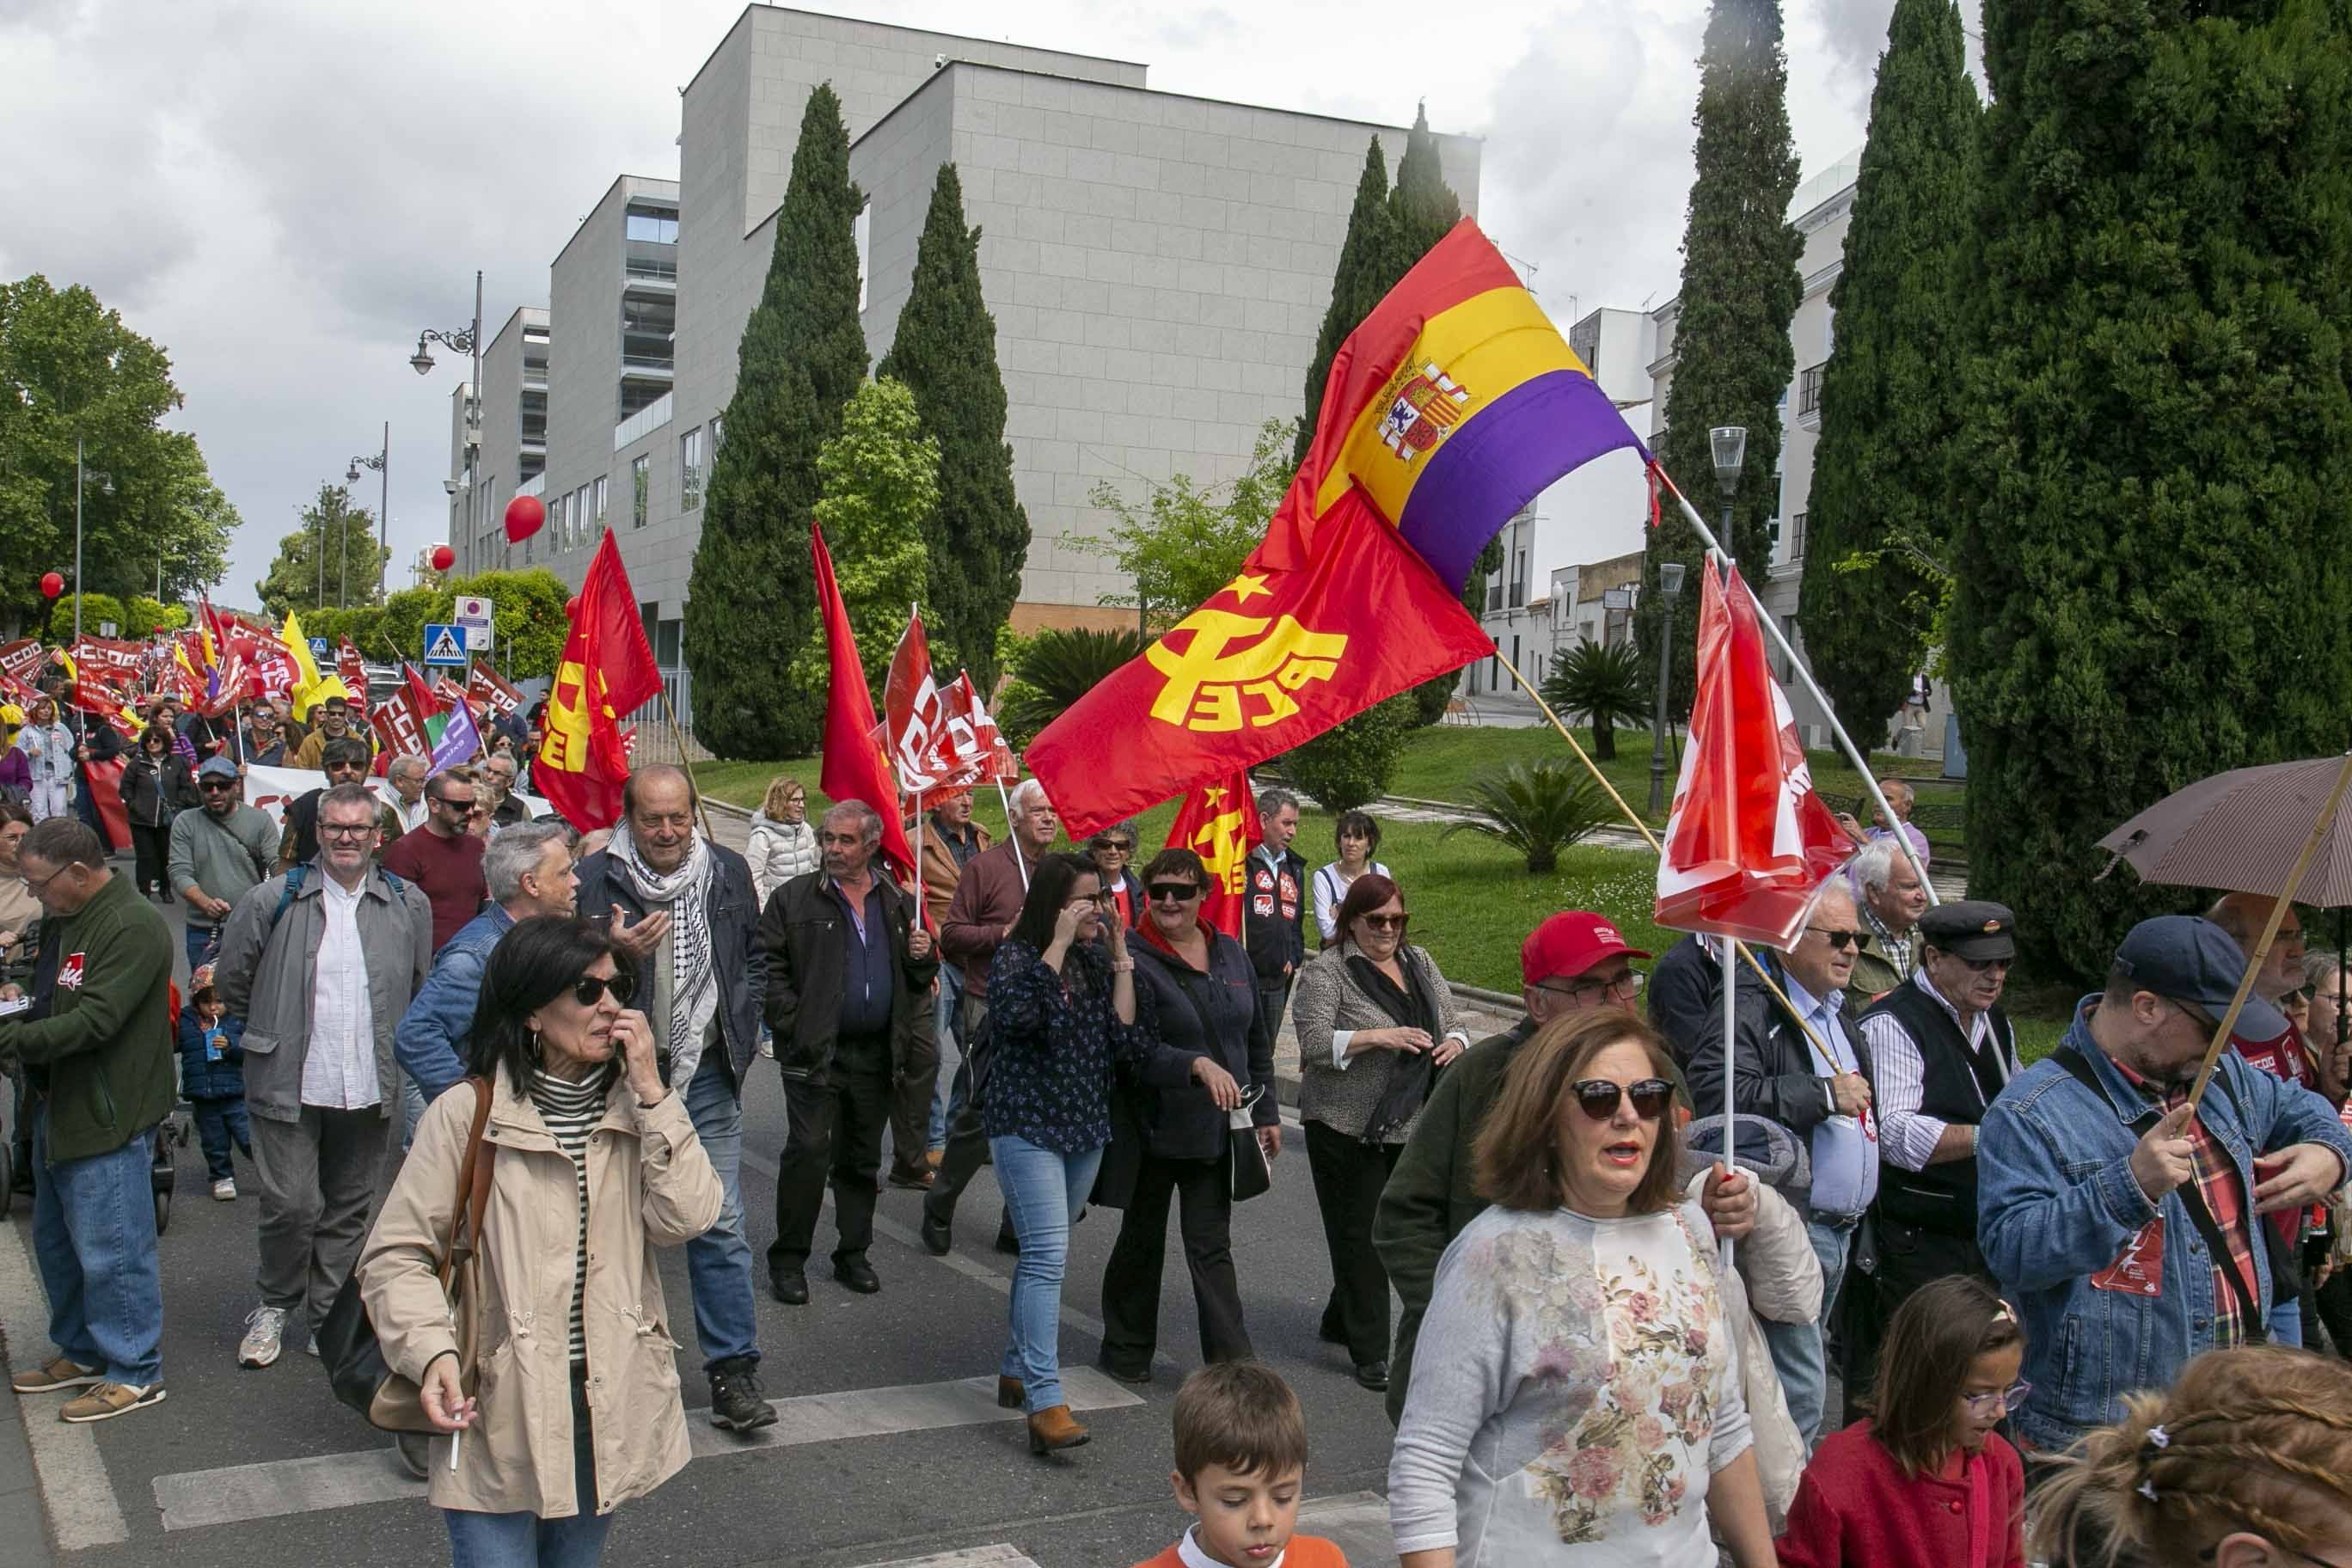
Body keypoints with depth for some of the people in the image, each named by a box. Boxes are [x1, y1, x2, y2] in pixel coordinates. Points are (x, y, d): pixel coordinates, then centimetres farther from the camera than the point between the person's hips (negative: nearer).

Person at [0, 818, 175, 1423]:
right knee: (56, 1241, 20)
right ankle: (82, 1352, 35)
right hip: (58, 1108, 10)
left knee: (109, 1250, -2)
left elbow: (95, 1021, -26)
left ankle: (134, 1374, 10)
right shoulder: (61, 920, 12)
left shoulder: (133, 927, -19)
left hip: (109, 1118, -10)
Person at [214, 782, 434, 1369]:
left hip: (372, 1088, 2)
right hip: (291, 1084, -2)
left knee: (349, 1209, 11)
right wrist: (273, 1031, 12)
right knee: (291, 1205, -4)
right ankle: (275, 1305, 21)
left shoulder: (409, 905, 3)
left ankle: (325, 1318, 25)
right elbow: (232, 978, 8)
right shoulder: (275, 900, -3)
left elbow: (422, 989, 16)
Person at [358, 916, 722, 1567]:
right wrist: (432, 1353, -22)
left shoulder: (635, 1107, 3)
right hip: (497, 1409, -4)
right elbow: (395, 1256, -7)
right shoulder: (467, 1112, -10)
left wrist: (652, 1093, -14)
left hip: (608, 1409, 4)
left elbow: (686, 1217, -11)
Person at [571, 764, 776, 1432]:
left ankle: (733, 1373, 10)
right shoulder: (595, 880, -8)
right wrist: (616, 953, -21)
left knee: (720, 1226, 3)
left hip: (706, 1077, 2)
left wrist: (741, 1027, 6)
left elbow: (755, 956, 19)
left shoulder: (728, 871, 4)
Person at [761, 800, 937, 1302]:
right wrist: (792, 1023, -15)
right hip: (815, 1051, -4)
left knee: (862, 1160, 12)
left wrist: (923, 957, -3)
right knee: (808, 1152, -7)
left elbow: (920, 981, 19)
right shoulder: (794, 898, -1)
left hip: (877, 1053, 4)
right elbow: (768, 966, -7)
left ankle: (853, 1254, 24)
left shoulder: (898, 904, 11)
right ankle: (788, 1258, 6)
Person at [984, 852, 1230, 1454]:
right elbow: (1013, 1015, -31)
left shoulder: (1095, 961, 7)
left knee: (1045, 1251, 15)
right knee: (1048, 1252, -16)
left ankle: (1017, 1369, 29)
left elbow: (1123, 1036, -3)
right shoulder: (1015, 956, -10)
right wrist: (1058, 945, -26)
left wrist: (1120, 959, -7)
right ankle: (1045, 1403, -18)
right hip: (1026, 1125, -7)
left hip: (1085, 1127, 7)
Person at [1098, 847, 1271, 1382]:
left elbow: (1255, 1038, 14)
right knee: (1142, 1238, 13)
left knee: (1212, 1246, 5)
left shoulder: (1229, 953, 6)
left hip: (1217, 1129, 4)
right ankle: (1127, 1350, 31)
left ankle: (1234, 1363, 6)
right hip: (1155, 1128, -4)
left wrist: (1266, 1112, 12)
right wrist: (1198, 1067, -31)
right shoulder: (1132, 961, -13)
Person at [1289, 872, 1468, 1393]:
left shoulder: (1419, 962, 13)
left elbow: (1451, 1022, 19)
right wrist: (1378, 1038, -24)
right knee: (1360, 1235, 0)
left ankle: (1340, 1320, 32)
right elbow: (1313, 1044, -15)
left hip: (1410, 1126, 6)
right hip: (1347, 1125, -6)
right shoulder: (1326, 971, -6)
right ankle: (1370, 1354, 9)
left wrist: (1454, 1043, -4)